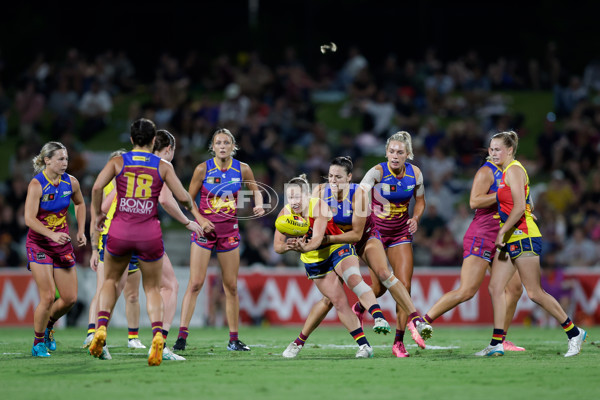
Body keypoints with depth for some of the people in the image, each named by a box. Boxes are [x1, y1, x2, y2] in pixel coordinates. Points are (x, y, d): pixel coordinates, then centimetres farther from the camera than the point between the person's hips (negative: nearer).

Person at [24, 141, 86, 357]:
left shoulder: (71, 183, -1)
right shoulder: (37, 185, -17)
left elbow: (80, 204, 20)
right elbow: (29, 219, -24)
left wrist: (81, 231, 10)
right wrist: (52, 234, -37)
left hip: (63, 245, 5)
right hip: (39, 244, -5)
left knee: (70, 298, 2)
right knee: (48, 297, -13)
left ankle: (48, 325, 30)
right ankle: (38, 343, 5)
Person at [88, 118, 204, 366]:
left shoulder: (118, 162, 2)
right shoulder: (163, 166, 2)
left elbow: (97, 187, -10)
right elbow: (183, 197, -1)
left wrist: (97, 214, 5)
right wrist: (193, 211, 20)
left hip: (120, 232, 0)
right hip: (149, 233, 0)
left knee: (110, 280, 23)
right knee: (152, 288, 14)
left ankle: (101, 328, 2)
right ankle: (157, 334, -11)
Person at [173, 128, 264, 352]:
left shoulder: (242, 169, -2)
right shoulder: (203, 169, -8)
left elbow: (255, 191, 16)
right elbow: (189, 200, 1)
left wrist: (259, 205, -5)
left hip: (229, 231, 3)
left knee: (231, 286, 6)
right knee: (195, 283, -10)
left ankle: (234, 339, 13)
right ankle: (182, 335, -10)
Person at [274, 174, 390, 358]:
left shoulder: (319, 206, -23)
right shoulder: (285, 214, -12)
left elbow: (318, 238, -32)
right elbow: (277, 246, -13)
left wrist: (305, 248, -54)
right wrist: (288, 246, -37)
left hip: (338, 249, -4)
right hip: (314, 261, 4)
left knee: (354, 279, -33)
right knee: (339, 301, -5)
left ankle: (379, 318, -42)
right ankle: (363, 345, -3)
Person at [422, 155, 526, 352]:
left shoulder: (504, 173, 19)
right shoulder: (486, 172, -9)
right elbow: (474, 201, -21)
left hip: (498, 240, 9)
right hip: (480, 238, -9)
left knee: (515, 288, 2)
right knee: (467, 291, -16)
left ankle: (501, 340, 9)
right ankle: (422, 322, -9)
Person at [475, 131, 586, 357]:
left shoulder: (514, 170, -12)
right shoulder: (505, 171, 16)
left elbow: (519, 207, -21)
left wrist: (502, 232, -18)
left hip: (523, 236, -10)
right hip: (510, 239, 10)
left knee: (534, 293, -6)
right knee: (495, 287, 1)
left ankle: (574, 333, 5)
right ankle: (496, 344, 0)